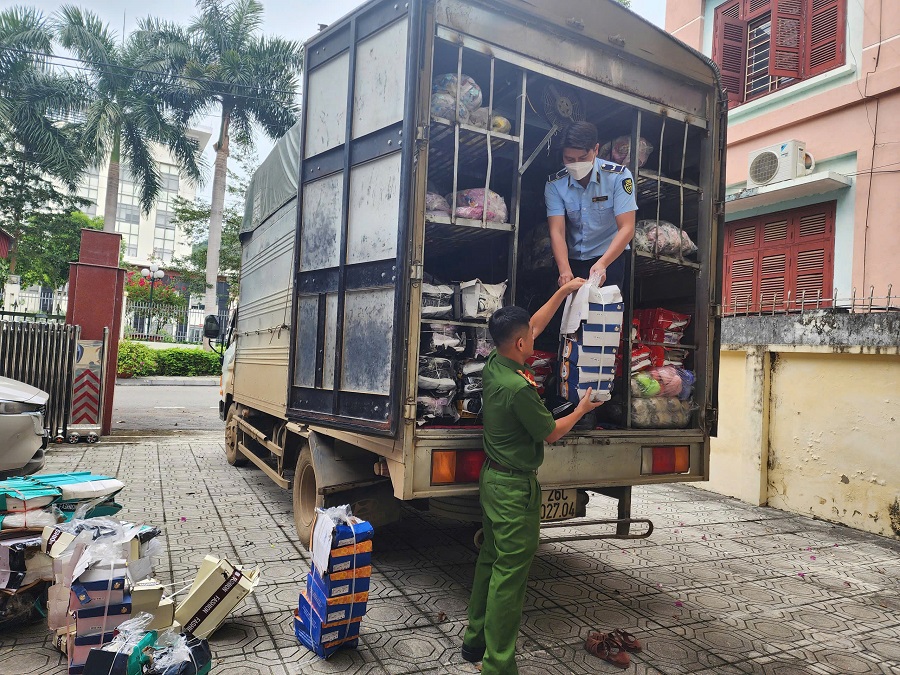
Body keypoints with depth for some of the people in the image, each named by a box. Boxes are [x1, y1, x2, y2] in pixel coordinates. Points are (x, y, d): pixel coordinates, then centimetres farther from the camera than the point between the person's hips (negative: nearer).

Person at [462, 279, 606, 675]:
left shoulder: (493, 364, -1)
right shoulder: (518, 387, -26)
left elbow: (534, 327, 13)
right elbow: (551, 433, -11)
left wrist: (564, 291, 19)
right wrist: (582, 409, 6)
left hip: (492, 479, 9)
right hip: (516, 488, -9)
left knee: (490, 561, 19)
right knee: (509, 576, 0)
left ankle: (475, 641, 32)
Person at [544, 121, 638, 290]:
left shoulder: (619, 176, -15)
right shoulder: (555, 184, -8)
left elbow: (627, 228, -20)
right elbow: (557, 231, -16)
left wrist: (602, 264, -35)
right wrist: (565, 270, -34)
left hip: (611, 255, -2)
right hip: (573, 259, 2)